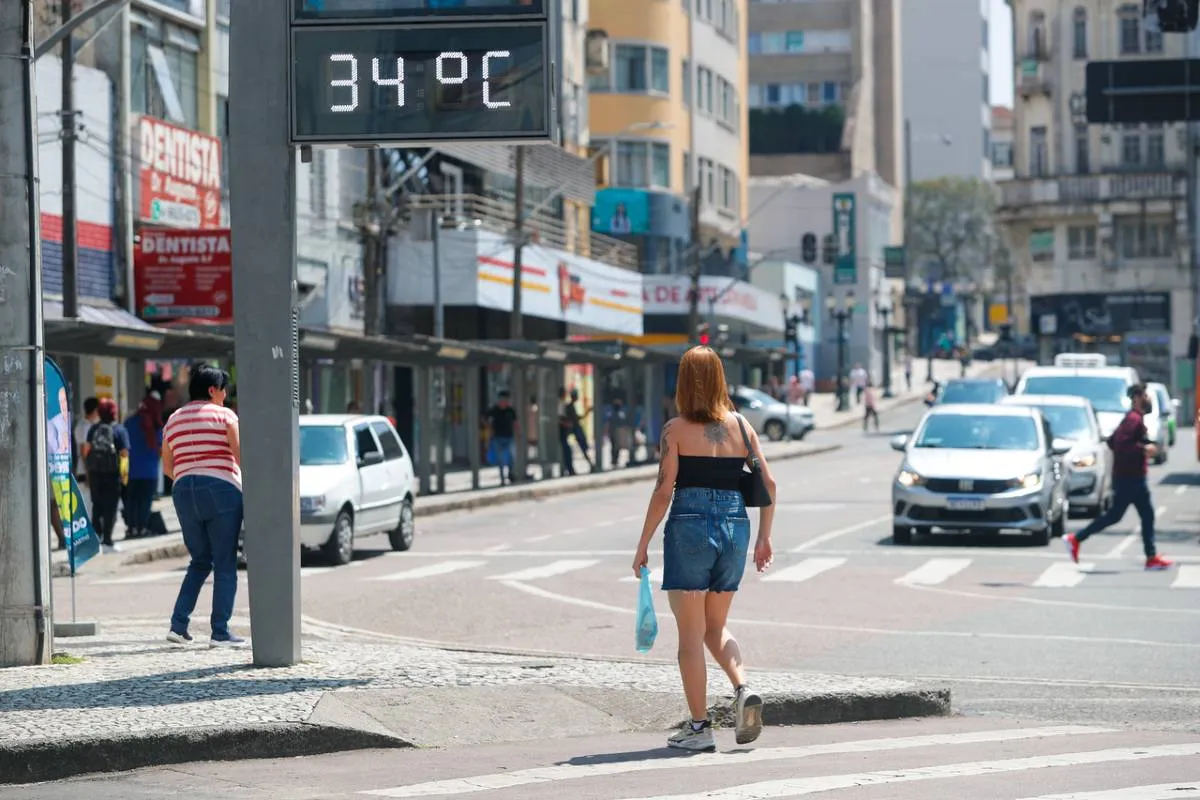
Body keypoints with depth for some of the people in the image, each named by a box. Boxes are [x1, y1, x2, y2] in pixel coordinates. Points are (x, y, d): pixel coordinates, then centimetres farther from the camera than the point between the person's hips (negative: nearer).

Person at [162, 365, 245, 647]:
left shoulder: (173, 420, 14)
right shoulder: (224, 415, -1)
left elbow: (167, 467, 17)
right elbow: (241, 455, -10)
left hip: (184, 494, 5)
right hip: (221, 491, -5)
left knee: (200, 562, 17)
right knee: (225, 564, 0)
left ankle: (178, 624, 5)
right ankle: (220, 632, -4)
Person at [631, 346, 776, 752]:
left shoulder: (676, 430, -6)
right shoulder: (741, 426, 6)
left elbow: (663, 491, -9)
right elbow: (768, 483, 5)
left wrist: (643, 544, -3)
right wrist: (764, 536, 14)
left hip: (690, 526, -4)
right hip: (735, 527, 4)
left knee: (691, 633, 3)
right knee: (716, 627, 20)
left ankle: (699, 726, 2)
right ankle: (744, 690, -4)